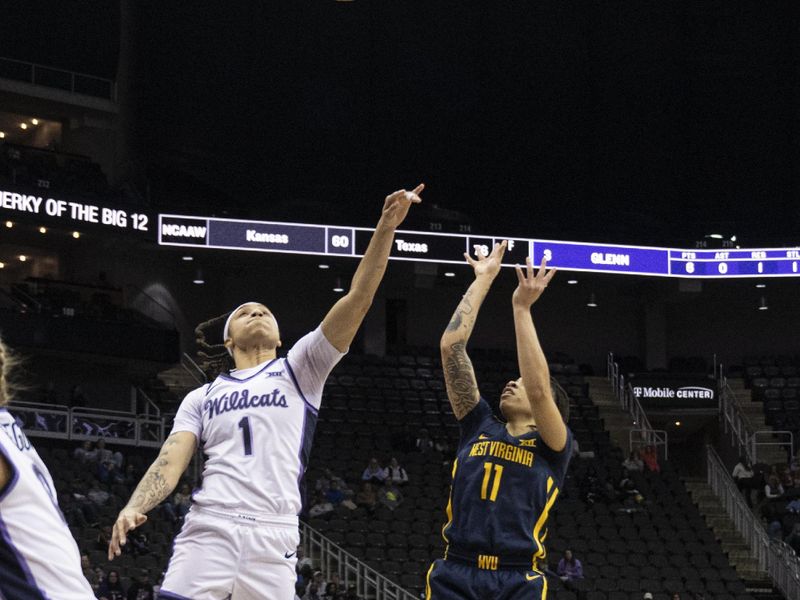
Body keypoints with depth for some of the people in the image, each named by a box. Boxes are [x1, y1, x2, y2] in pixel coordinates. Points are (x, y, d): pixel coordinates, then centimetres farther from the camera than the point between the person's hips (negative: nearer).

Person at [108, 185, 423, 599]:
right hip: (206, 533, 1)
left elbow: (358, 300, 4)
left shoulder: (299, 371, 15)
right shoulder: (200, 398, 21)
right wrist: (134, 507, -13)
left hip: (273, 540, -1)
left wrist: (386, 227, -7)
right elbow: (170, 462, 8)